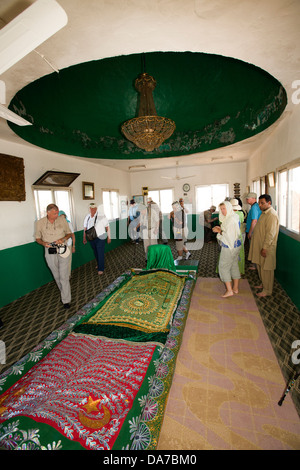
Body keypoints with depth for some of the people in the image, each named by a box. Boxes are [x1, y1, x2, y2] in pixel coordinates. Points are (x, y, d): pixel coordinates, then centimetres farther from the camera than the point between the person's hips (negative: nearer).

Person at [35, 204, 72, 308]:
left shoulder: (62, 219, -4)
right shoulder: (40, 223, -4)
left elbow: (69, 233, 6)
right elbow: (37, 238, 6)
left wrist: (63, 239, -14)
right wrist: (44, 243, -16)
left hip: (62, 251, -1)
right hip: (50, 252, 1)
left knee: (64, 276, -2)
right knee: (56, 276, 15)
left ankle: (66, 300, 6)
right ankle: (64, 292, 37)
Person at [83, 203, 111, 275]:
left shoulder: (101, 216, -13)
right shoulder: (87, 217, 2)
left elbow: (107, 227, -7)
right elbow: (85, 228, 13)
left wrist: (109, 237, -6)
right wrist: (84, 238, 15)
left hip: (100, 238, -5)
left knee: (100, 253, -2)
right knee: (95, 253, 17)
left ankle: (101, 269, 10)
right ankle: (99, 264, 39)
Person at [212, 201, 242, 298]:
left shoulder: (231, 219, -21)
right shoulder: (234, 217, 10)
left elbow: (229, 235, -24)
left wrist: (219, 231, -14)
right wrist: (221, 229, 7)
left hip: (229, 246, -10)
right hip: (236, 245, 10)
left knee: (224, 267, 0)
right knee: (234, 266, 16)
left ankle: (229, 291, 5)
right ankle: (235, 288, 27)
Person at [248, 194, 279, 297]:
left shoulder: (272, 215, -20)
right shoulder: (264, 213, 12)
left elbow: (270, 234, -23)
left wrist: (265, 248, -23)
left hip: (266, 247, -10)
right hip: (259, 245, 10)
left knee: (266, 269, 1)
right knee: (260, 266, 19)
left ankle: (267, 290, 13)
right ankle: (263, 284, 35)